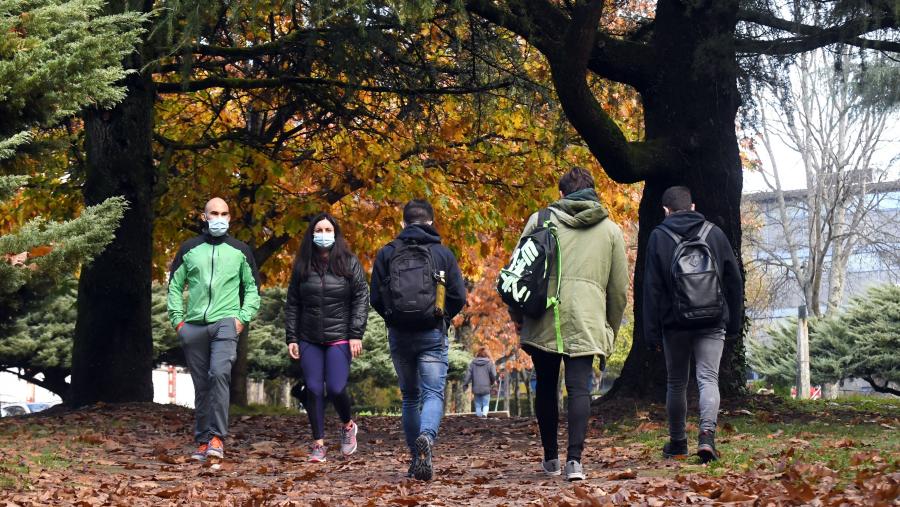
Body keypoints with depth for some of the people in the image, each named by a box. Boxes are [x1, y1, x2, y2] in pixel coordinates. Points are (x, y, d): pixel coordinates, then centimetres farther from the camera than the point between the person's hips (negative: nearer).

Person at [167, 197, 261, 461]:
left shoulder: (240, 251, 9)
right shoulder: (189, 249, 11)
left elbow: (253, 286, 13)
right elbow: (175, 285, 14)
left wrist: (243, 317, 0)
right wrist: (178, 319, 4)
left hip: (225, 323, -2)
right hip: (194, 327, 2)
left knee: (219, 374, -23)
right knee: (202, 385, 6)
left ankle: (217, 437, -21)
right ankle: (202, 442, 13)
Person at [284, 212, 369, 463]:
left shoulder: (350, 263, 1)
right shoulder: (302, 266, 8)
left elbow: (361, 299, -1)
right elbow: (292, 304, 11)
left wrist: (356, 334, -9)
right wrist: (291, 338, 5)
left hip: (339, 338, -3)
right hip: (309, 340, 3)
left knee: (336, 388, -12)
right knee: (313, 389, -3)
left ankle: (348, 425, 18)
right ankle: (318, 443, 7)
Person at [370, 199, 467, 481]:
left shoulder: (387, 253, 3)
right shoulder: (443, 253, 1)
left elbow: (376, 298, 0)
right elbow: (459, 297, -1)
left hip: (399, 334, 2)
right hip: (433, 335, -2)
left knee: (410, 397, 15)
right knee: (433, 394, -4)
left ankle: (416, 458, 15)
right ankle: (426, 438, -33)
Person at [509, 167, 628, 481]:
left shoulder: (541, 220, 9)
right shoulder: (610, 229, 13)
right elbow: (620, 287, 14)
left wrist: (516, 313, 15)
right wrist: (611, 329, 23)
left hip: (542, 316, 1)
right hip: (585, 320, 0)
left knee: (546, 386, 13)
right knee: (579, 387, -3)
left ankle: (550, 458, 21)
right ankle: (574, 459, -18)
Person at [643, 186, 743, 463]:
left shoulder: (658, 237, 0)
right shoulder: (715, 233, 6)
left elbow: (652, 287, -4)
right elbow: (734, 281, 9)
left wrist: (651, 330, -3)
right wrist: (734, 322, 15)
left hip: (675, 324, 0)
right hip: (712, 323, 1)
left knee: (676, 383, 12)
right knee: (708, 378, -2)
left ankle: (677, 442, 21)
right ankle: (707, 433, -24)